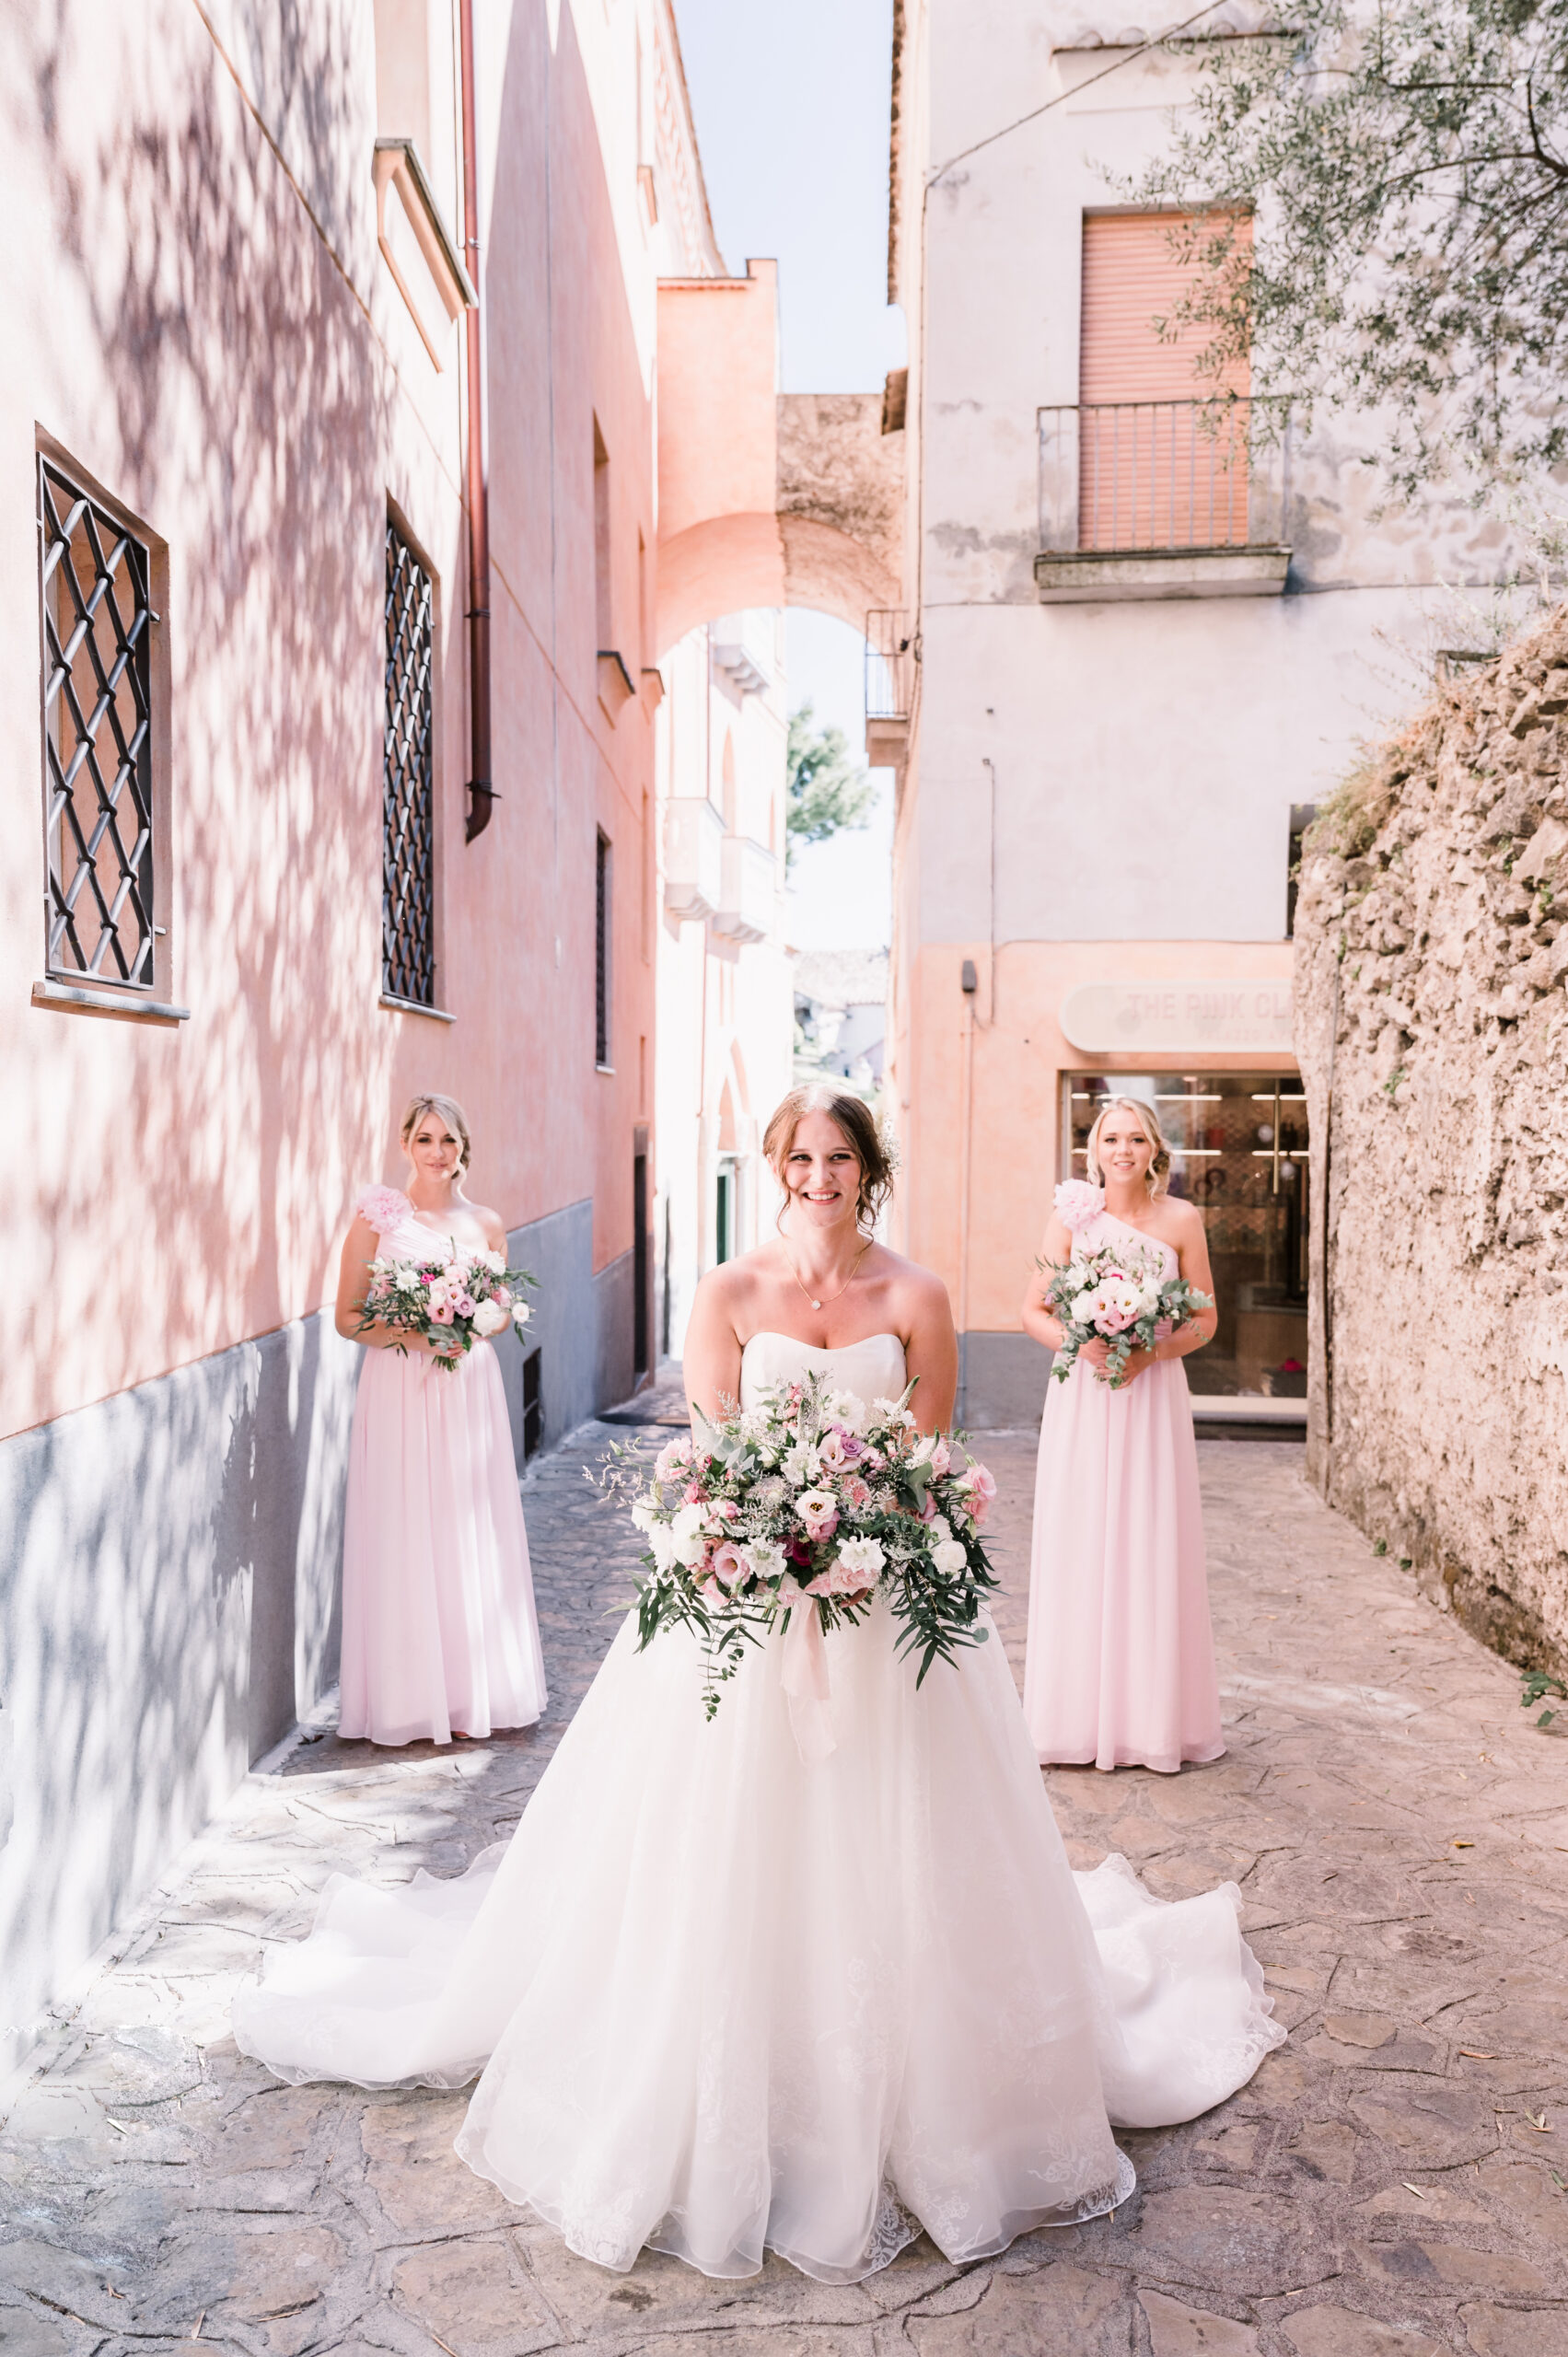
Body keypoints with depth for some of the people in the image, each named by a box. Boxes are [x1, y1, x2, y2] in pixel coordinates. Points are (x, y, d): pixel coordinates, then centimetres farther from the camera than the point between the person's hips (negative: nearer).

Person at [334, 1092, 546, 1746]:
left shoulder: (485, 1224, 7)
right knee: (406, 1538, -2)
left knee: (472, 1533, 6)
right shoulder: (378, 1216, -2)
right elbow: (348, 1317, -1)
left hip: (469, 1387, 3)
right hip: (399, 1391, -3)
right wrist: (412, 1333, -17)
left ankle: (475, 1690, 17)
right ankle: (412, 1697, 9)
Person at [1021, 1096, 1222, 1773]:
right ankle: (1079, 1713, 12)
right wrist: (1079, 1344, -14)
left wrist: (1152, 1351, -11)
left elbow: (1205, 1319, 6)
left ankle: (1152, 1717, 13)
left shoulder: (1180, 1220, 3)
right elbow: (1034, 1311, 4)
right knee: (1078, 1547, 1)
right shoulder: (1071, 1217, 2)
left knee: (1151, 1550, 2)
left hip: (1151, 1397, 0)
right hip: (1081, 1399, 0)